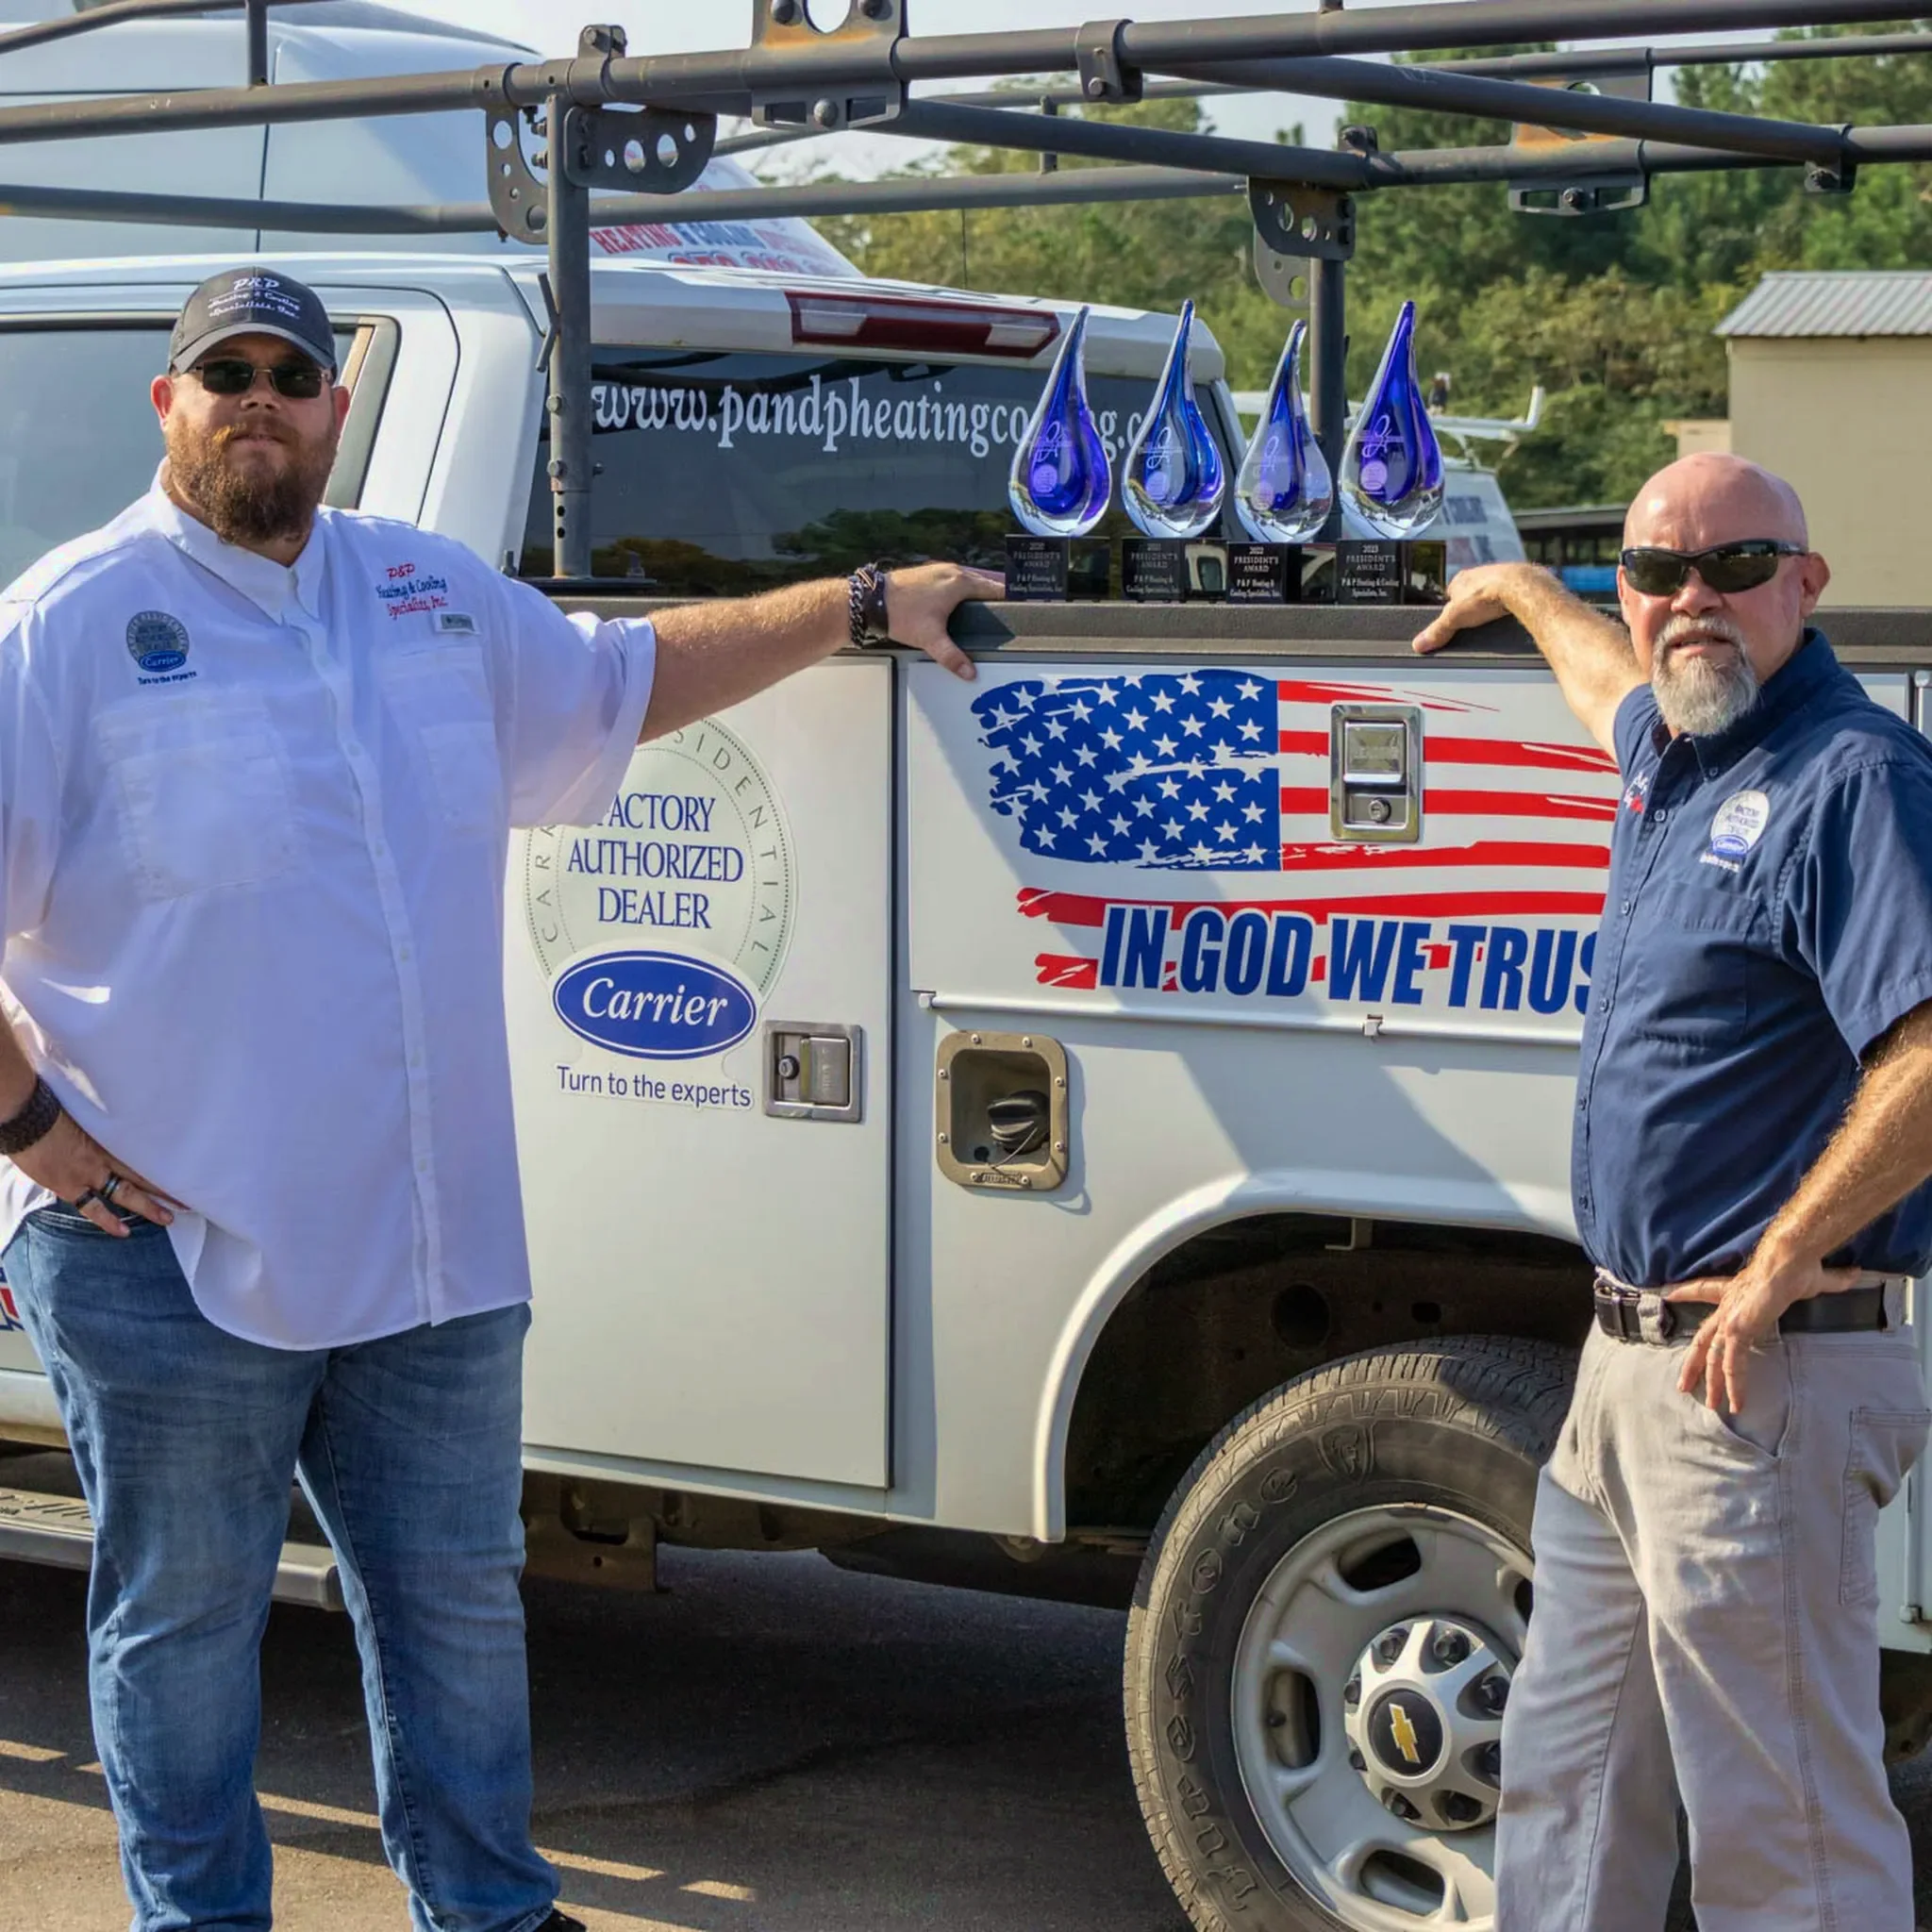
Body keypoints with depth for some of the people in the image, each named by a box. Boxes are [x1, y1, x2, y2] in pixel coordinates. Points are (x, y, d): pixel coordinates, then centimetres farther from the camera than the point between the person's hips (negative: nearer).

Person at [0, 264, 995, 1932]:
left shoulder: (432, 595, 11)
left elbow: (623, 681, 25)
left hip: (432, 1243, 6)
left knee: (461, 1601, 16)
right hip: (170, 1252, -5)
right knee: (185, 1624, 7)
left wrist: (861, 607, 22)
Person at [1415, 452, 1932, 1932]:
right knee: (1569, 1783, 18)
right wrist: (1521, 595, 53)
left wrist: (1776, 1270, -24)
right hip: (1628, 1364, 10)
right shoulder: (1667, 755, 13)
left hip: (1764, 1376, -10)